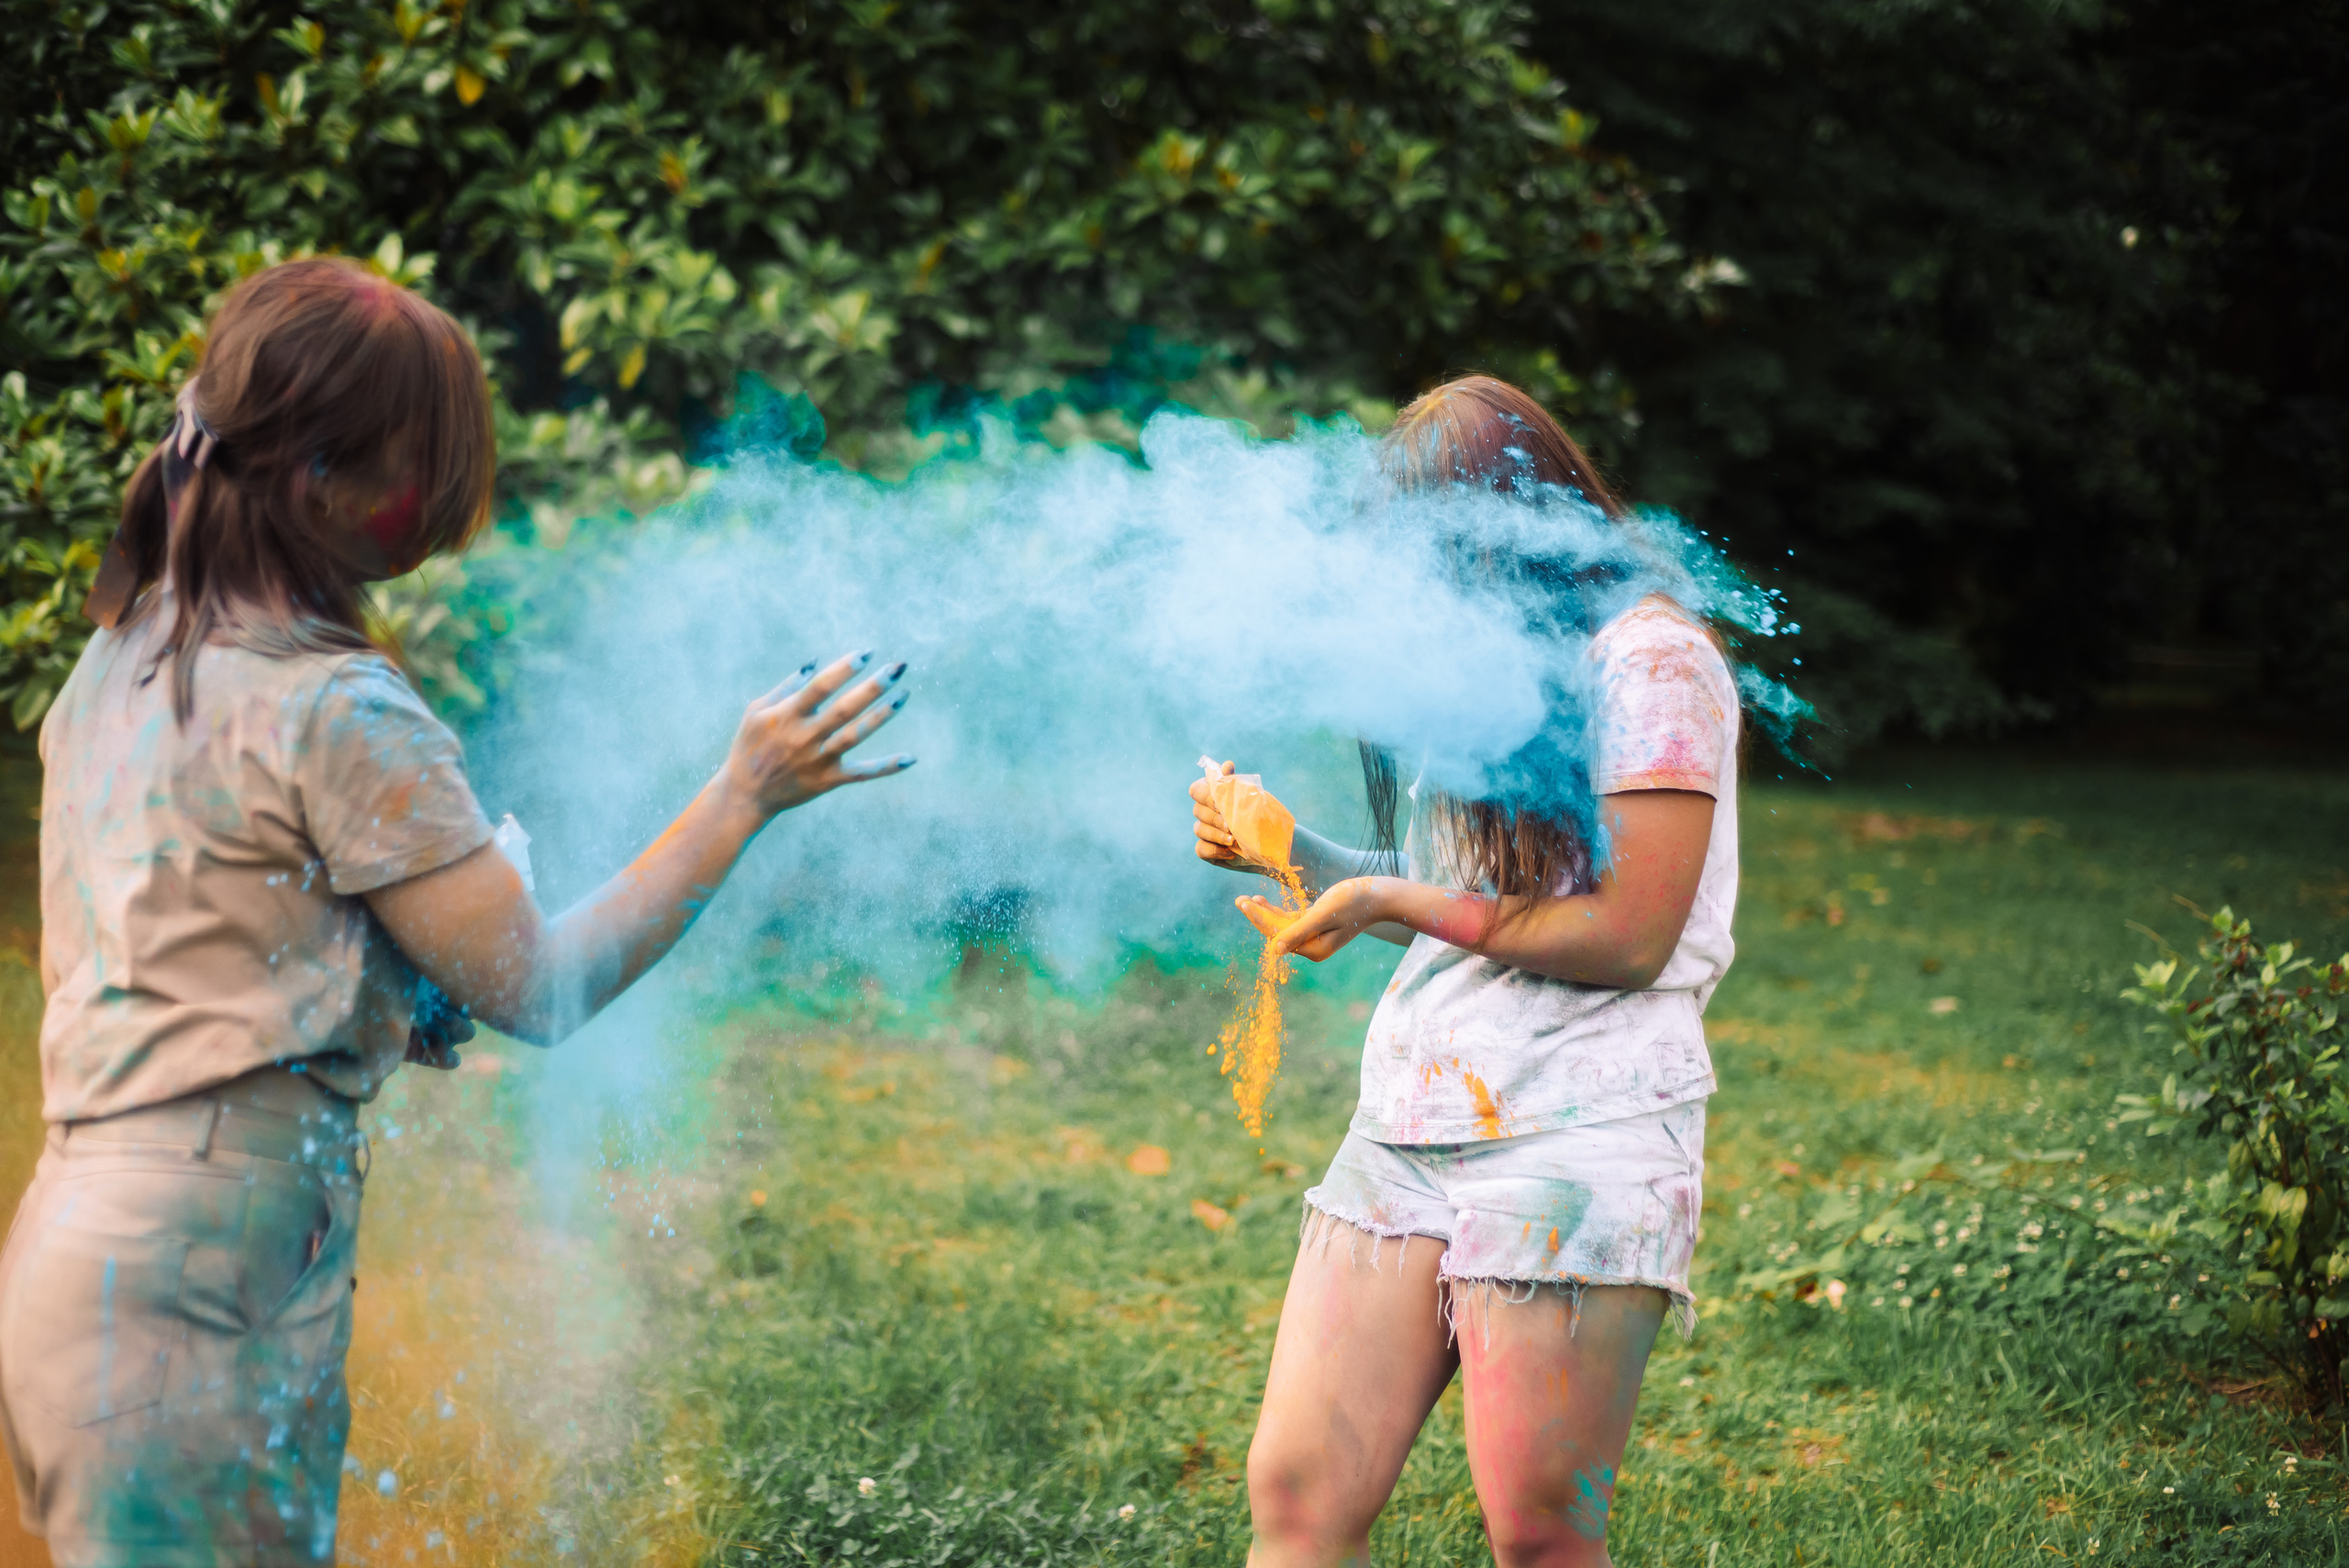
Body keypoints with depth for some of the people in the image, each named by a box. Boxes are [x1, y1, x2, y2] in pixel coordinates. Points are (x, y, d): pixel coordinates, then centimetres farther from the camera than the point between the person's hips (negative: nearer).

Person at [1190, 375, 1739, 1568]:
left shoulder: (1649, 658, -6)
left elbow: (1627, 938, -13)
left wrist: (1390, 900, -7)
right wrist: (1289, 853, 8)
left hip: (1576, 1141, -8)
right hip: (1406, 1130, 8)